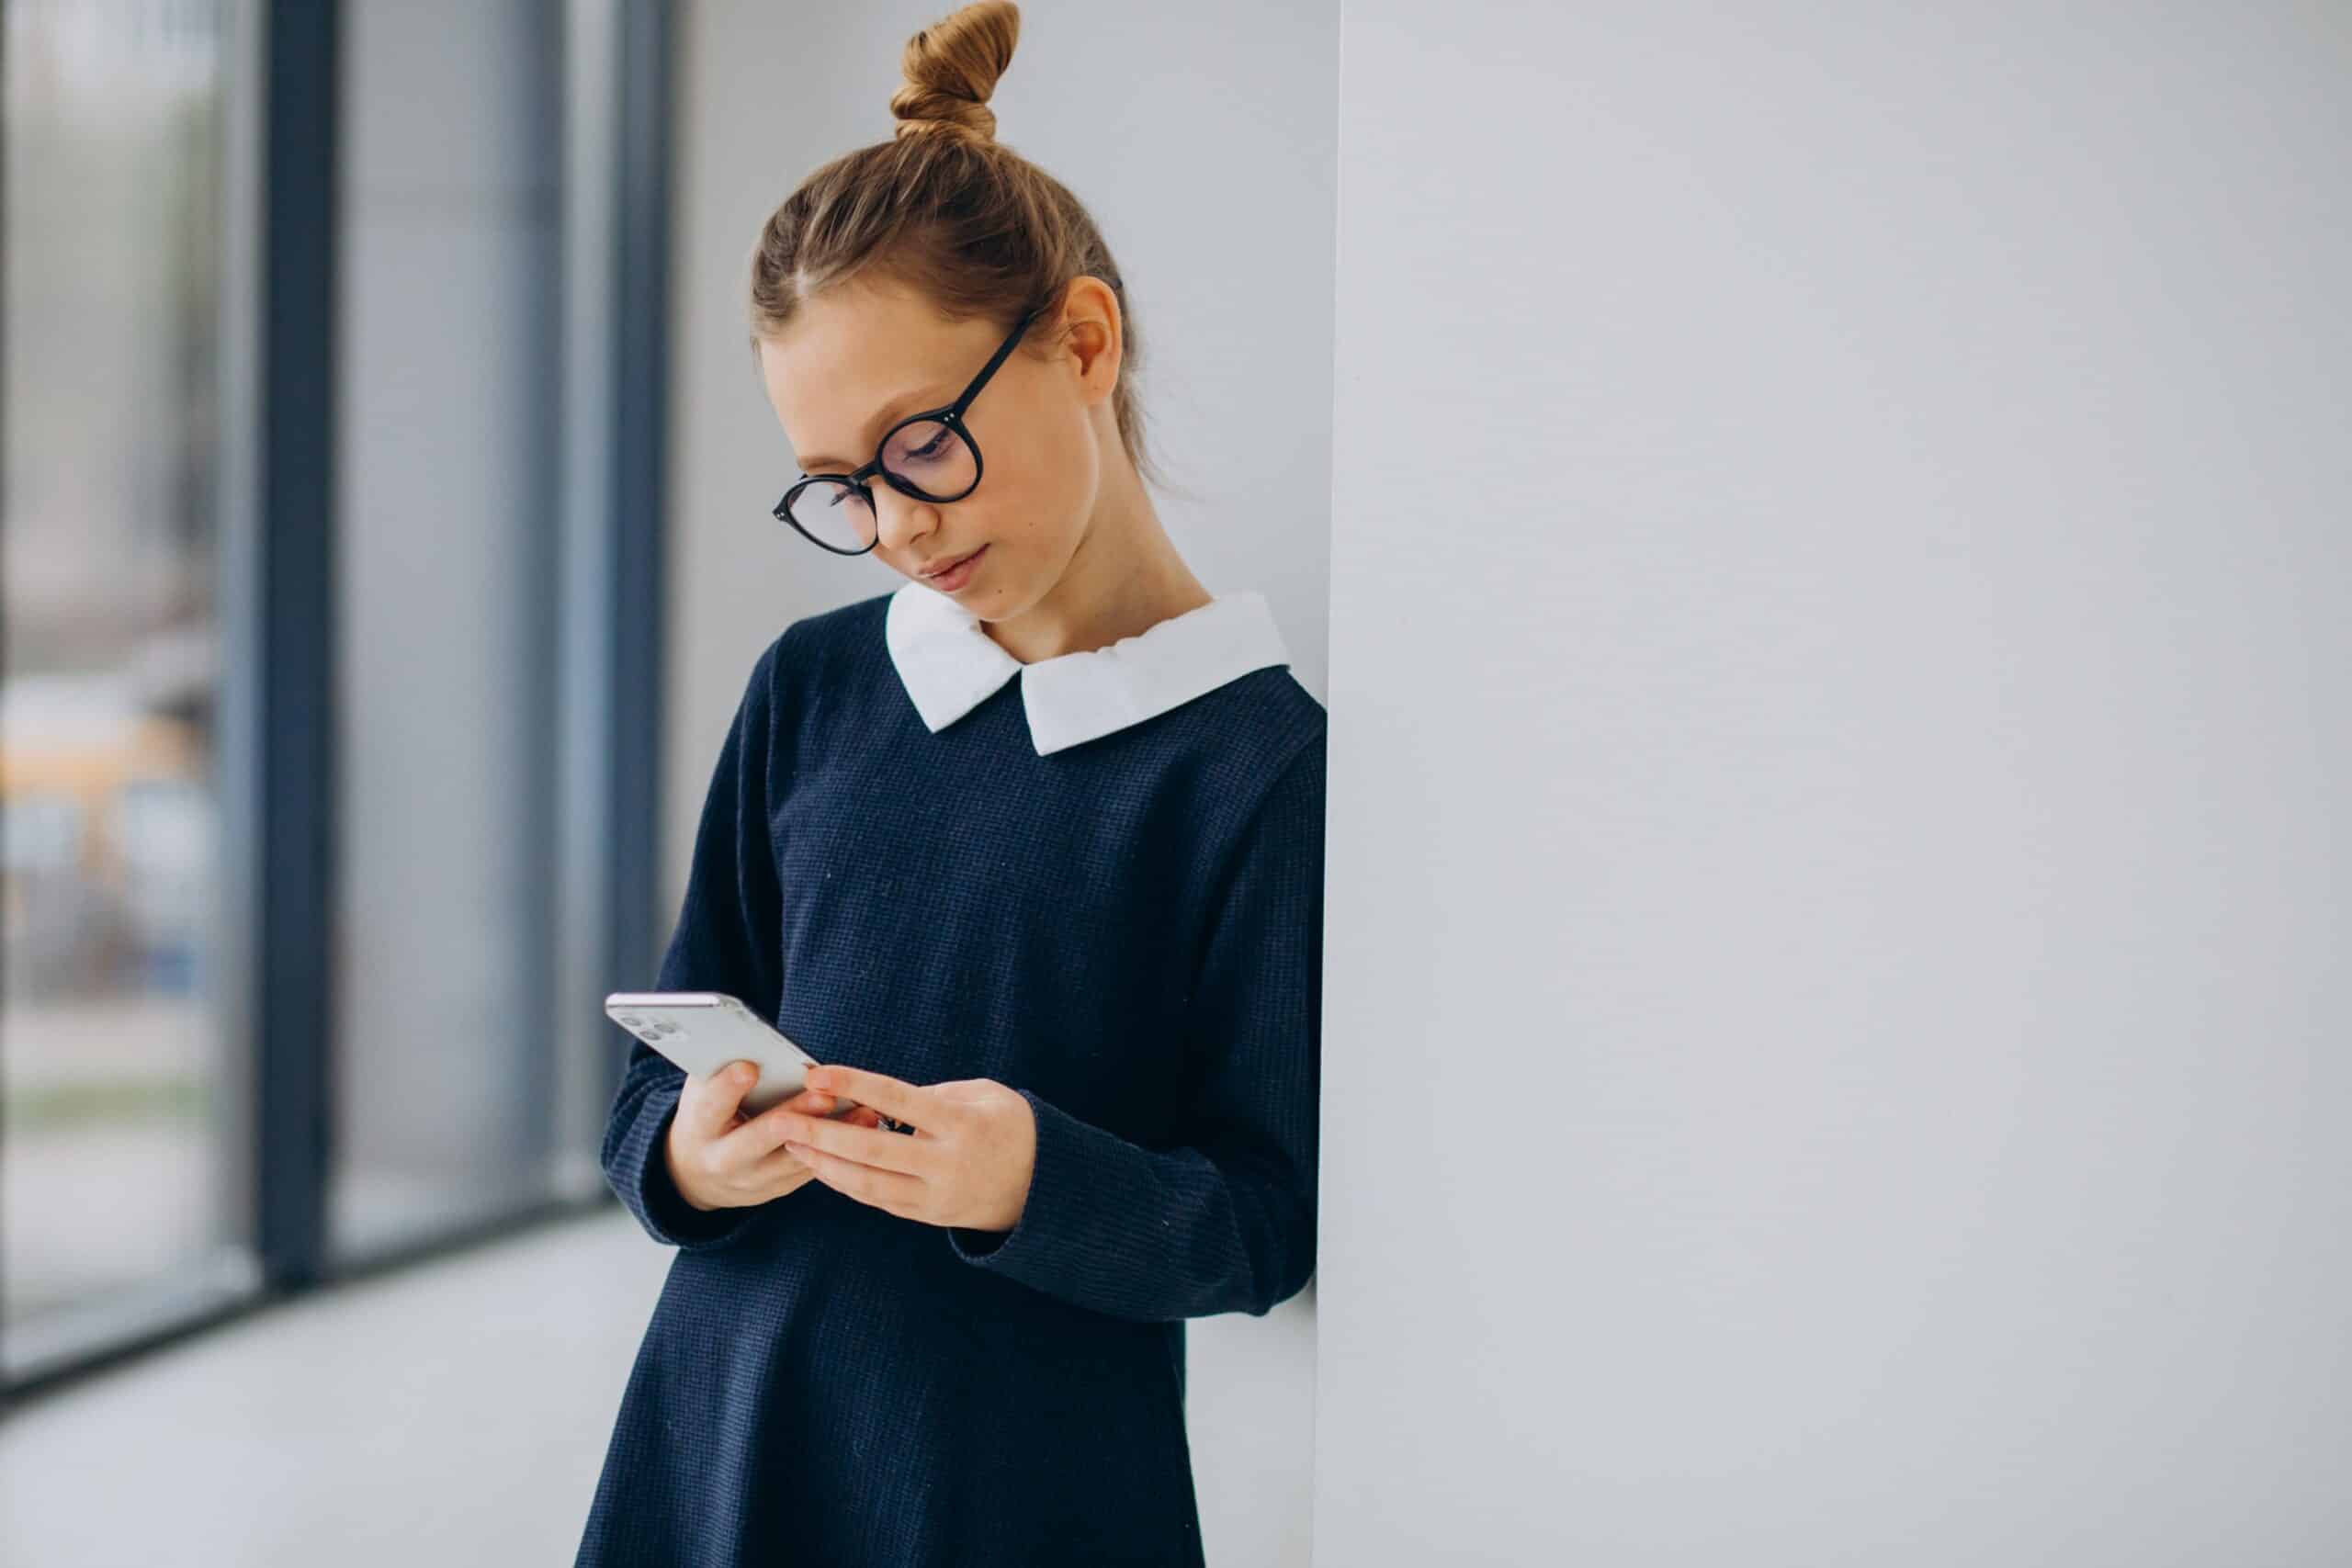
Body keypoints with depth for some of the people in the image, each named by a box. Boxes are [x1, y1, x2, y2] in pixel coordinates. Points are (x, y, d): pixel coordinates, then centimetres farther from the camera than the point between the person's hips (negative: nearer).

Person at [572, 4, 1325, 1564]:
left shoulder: (1261, 761, -10)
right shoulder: (810, 690, 4)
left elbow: (1266, 1225, -10)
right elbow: (657, 1077, 8)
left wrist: (1038, 1184, -27)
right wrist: (685, 1155, -14)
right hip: (723, 1434, 4)